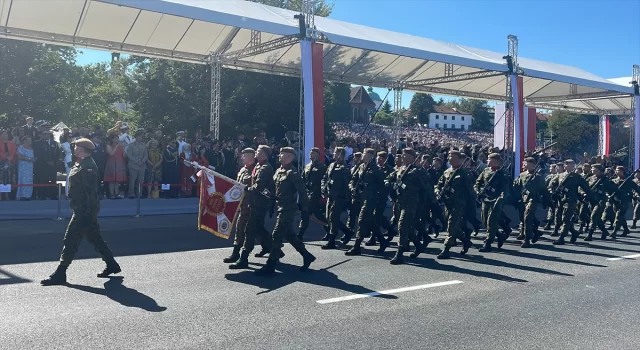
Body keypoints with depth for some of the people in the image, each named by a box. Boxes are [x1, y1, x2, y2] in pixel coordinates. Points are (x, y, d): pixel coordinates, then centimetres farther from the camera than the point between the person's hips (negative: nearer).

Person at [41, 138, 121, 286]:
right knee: (94, 237, 16)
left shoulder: (87, 167, -19)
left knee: (70, 240, -4)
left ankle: (60, 274, 4)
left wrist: (86, 212, -26)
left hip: (85, 210, -11)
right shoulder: (82, 164, 14)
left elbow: (90, 191, -24)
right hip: (83, 209, 11)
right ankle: (112, 265, 24)